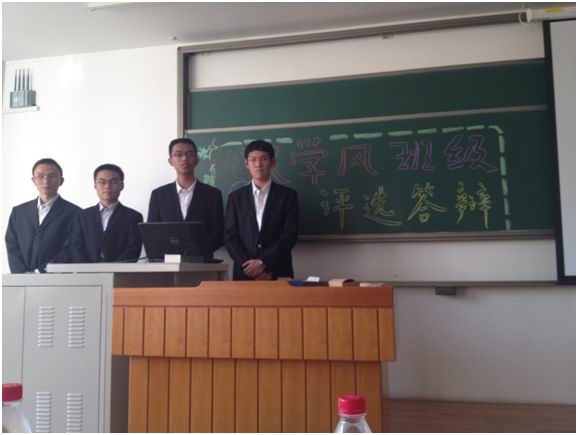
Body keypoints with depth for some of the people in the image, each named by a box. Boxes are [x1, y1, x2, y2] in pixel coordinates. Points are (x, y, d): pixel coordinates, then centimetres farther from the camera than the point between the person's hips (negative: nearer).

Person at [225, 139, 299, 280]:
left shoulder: (288, 195, 2)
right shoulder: (236, 197, 7)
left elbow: (290, 235, -6)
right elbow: (230, 237, 1)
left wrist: (262, 262, -13)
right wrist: (250, 267, -10)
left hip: (278, 273, -1)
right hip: (245, 273, 1)